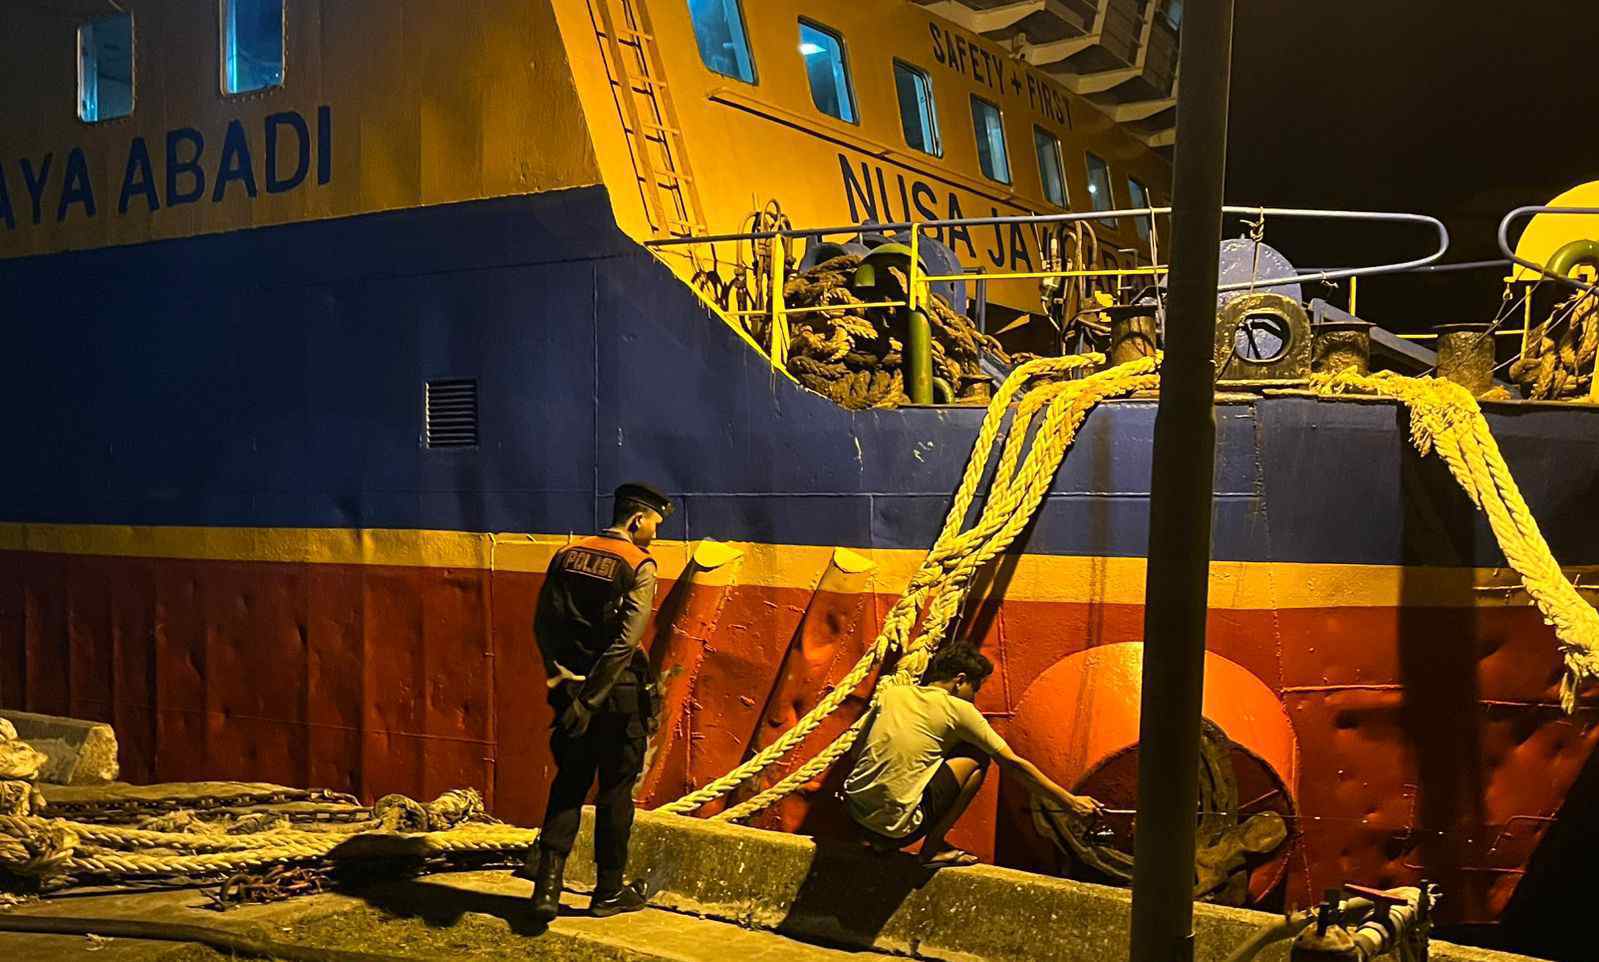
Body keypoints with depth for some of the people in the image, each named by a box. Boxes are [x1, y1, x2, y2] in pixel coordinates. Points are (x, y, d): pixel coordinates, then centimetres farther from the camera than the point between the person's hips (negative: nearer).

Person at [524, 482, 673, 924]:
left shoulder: (567, 555, 7)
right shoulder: (639, 565, -10)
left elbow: (543, 623, 2)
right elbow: (626, 640, -19)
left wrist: (561, 676, 0)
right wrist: (592, 699, -19)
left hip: (571, 687, 5)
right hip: (618, 692, -4)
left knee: (568, 785, 14)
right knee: (615, 791, 8)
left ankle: (547, 883, 3)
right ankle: (609, 891, 18)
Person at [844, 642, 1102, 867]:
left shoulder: (891, 693, 14)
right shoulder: (959, 709, 0)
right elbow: (1014, 765, 5)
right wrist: (1071, 803, 13)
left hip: (854, 813, 6)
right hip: (896, 826, -6)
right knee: (977, 757, 7)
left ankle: (880, 843, 17)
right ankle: (933, 848, 7)